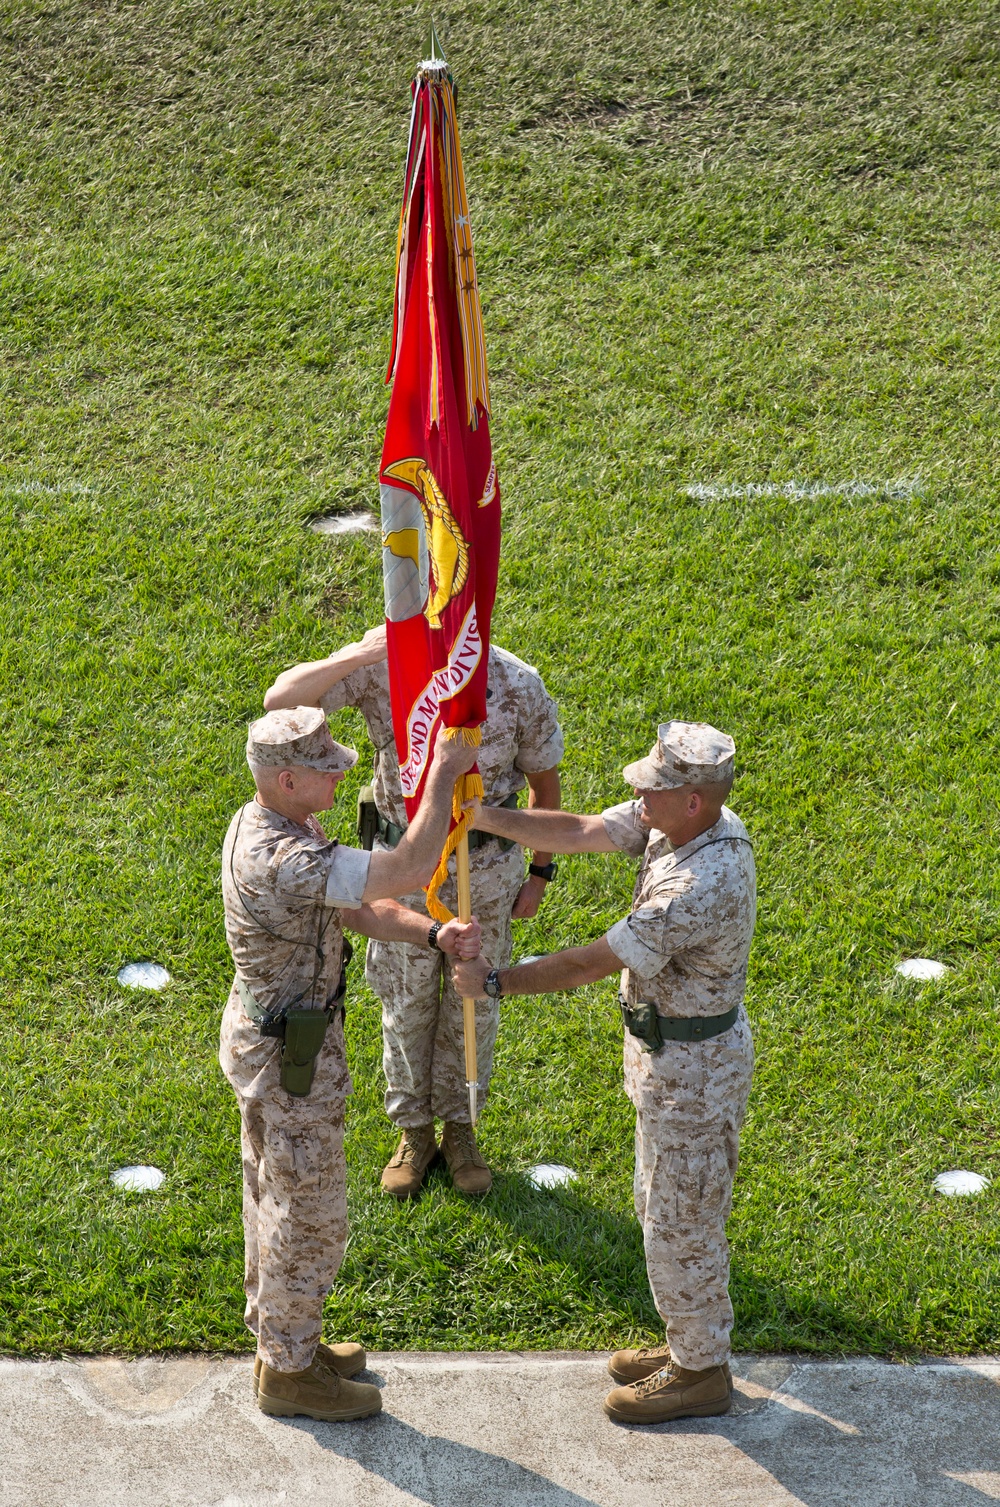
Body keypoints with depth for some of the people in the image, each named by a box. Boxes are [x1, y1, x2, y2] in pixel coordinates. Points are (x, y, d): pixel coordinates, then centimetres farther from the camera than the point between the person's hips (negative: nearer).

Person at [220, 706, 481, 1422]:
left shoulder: (262, 825, -1)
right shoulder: (286, 861, -34)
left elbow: (359, 908, 1)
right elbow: (412, 869, -38)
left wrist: (435, 935, -14)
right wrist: (445, 773, -27)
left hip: (263, 1029, 10)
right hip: (293, 1056, -10)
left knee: (275, 1201, 23)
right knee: (311, 1216, 7)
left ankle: (281, 1342, 40)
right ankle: (291, 1372, 23)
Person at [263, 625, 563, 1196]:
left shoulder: (518, 686, -20)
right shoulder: (383, 668, -21)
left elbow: (544, 780, -4)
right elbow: (282, 699, -30)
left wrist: (541, 871, 2)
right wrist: (355, 656, -44)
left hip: (487, 867, 0)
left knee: (473, 1000, 16)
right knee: (408, 1000, 16)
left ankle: (460, 1127, 38)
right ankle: (414, 1130, 37)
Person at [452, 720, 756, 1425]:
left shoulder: (701, 887, -35)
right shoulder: (681, 822, -6)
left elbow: (592, 962, -30)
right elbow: (577, 832, -4)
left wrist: (495, 981, -21)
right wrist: (481, 815, -15)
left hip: (691, 1067, -10)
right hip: (668, 1049, 10)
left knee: (679, 1220, 7)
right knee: (667, 1207, 23)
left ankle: (700, 1371, 25)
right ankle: (691, 1341, 39)